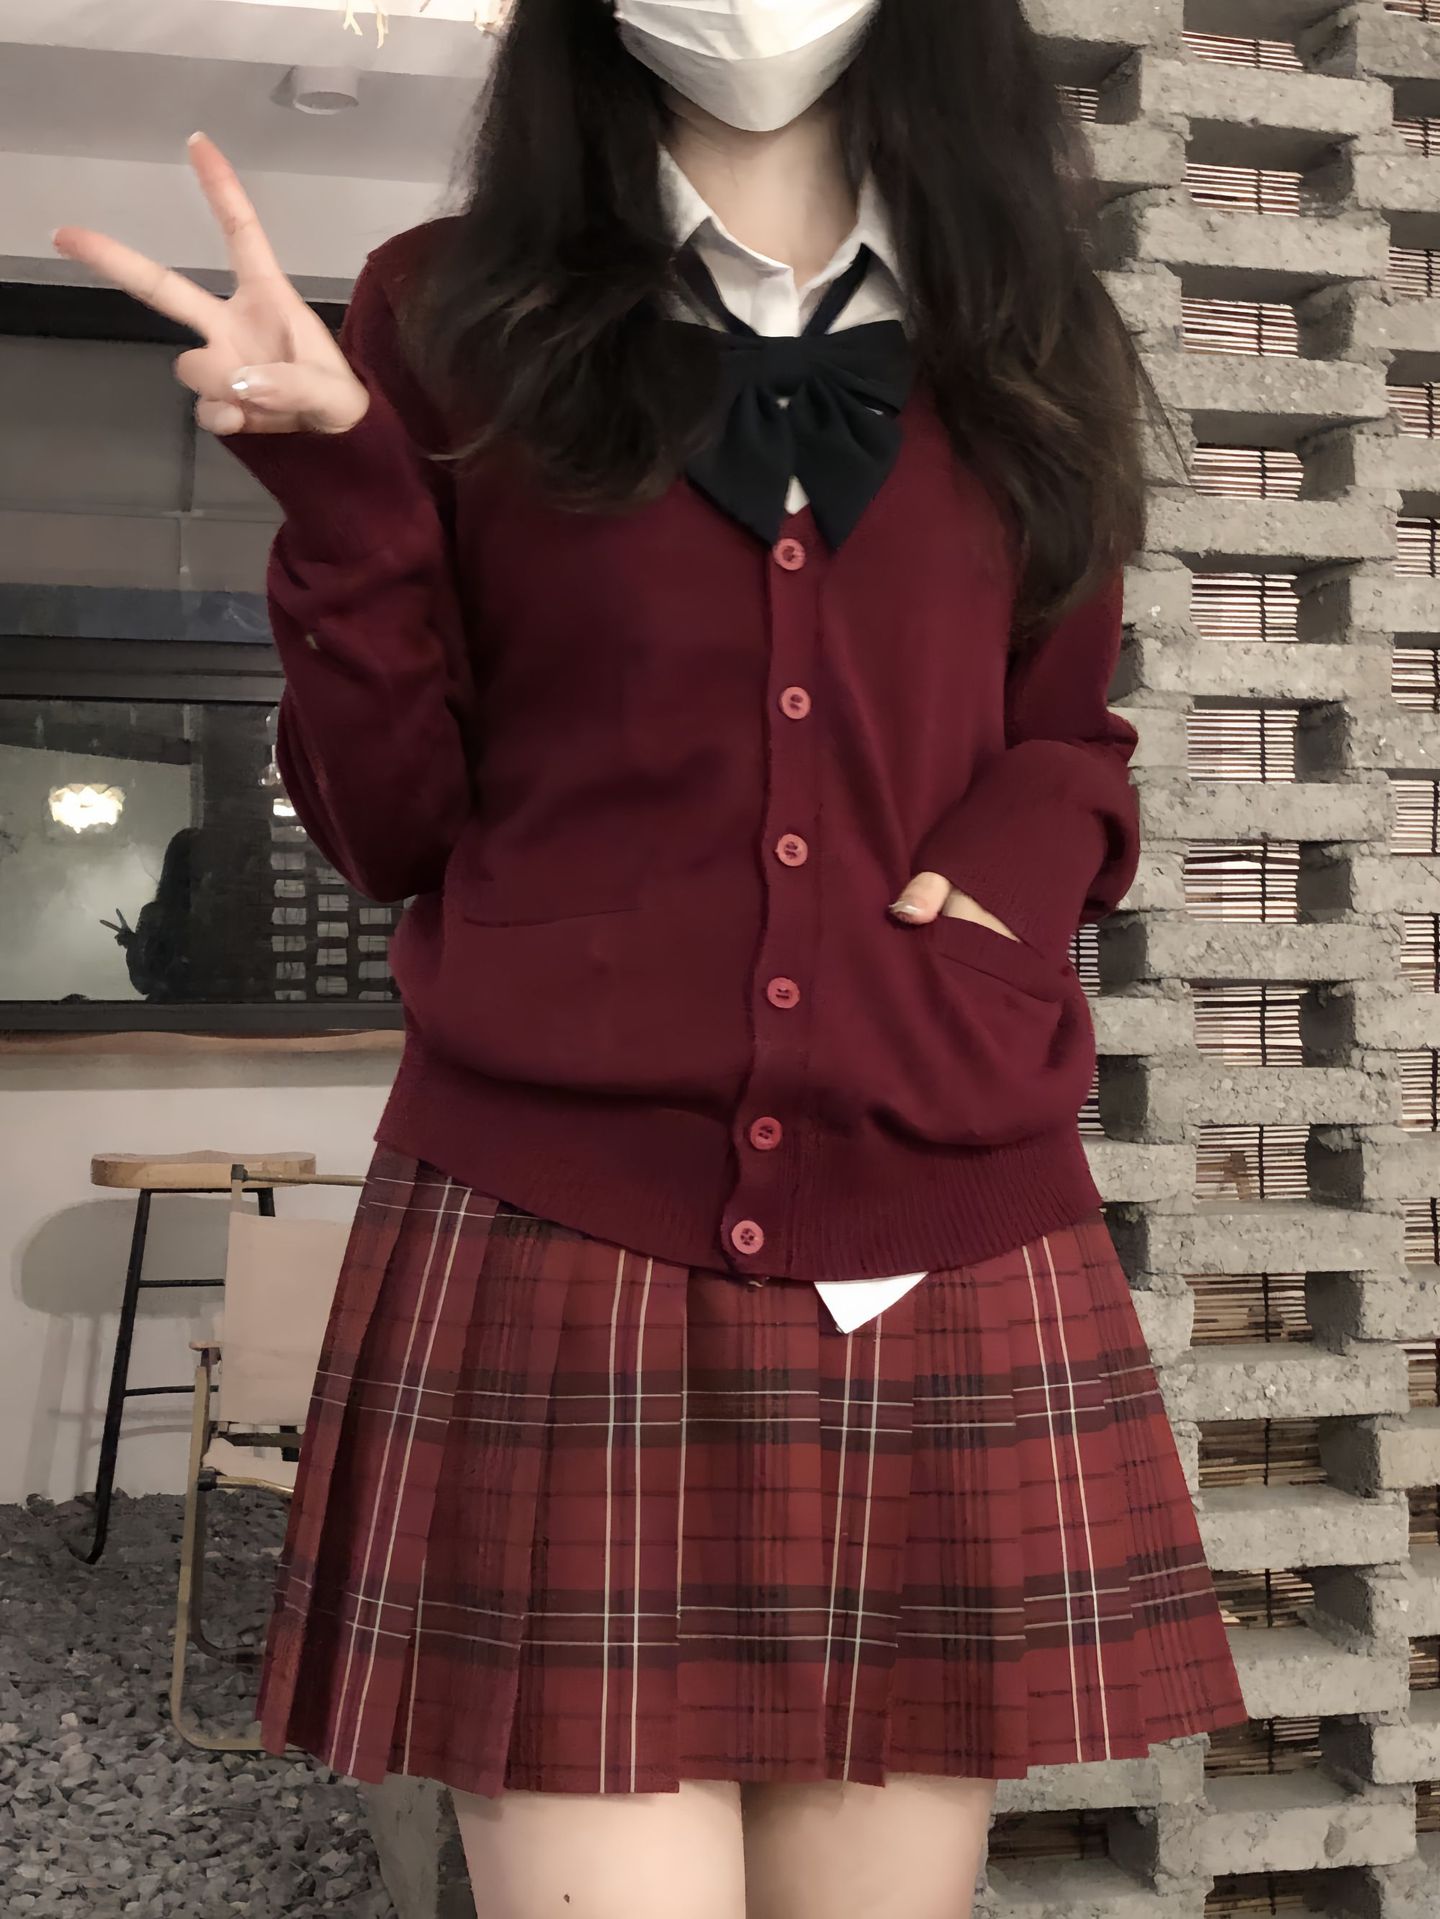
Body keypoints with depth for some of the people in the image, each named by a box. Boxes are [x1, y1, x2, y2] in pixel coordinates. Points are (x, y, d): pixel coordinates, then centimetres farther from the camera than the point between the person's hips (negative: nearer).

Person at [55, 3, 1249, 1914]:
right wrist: (339, 478, -7)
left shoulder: (1018, 343, 14)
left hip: (947, 1269, 3)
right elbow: (394, 828, 6)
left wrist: (1031, 845, -2)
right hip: (555, 1244, -2)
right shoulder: (454, 315, 8)